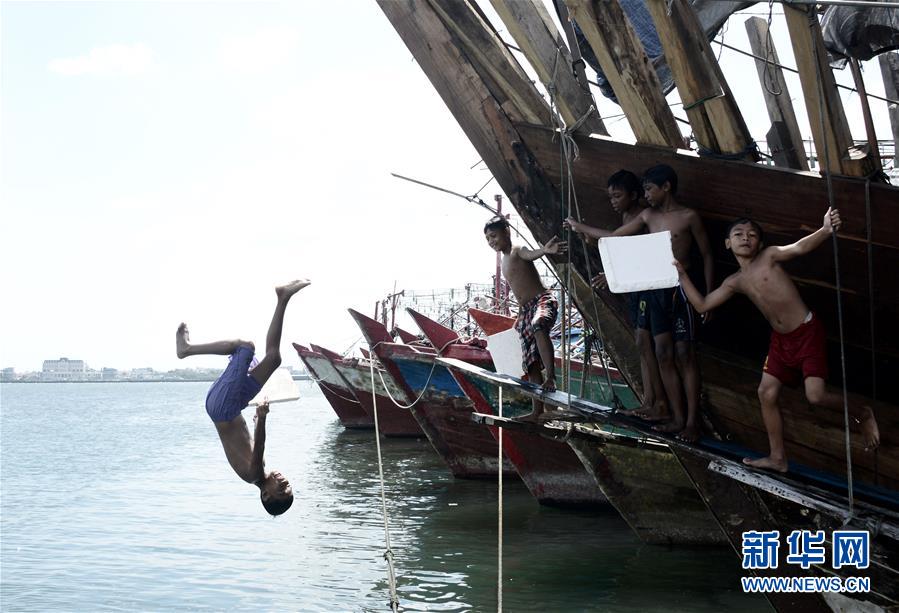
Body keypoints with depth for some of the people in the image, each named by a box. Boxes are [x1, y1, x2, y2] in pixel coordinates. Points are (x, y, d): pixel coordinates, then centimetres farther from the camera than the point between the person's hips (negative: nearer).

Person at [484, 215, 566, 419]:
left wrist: (546, 249, -52)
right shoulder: (504, 261, 20)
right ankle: (537, 410, 10)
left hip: (543, 300, -9)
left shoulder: (518, 251, -4)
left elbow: (532, 254, -29)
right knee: (531, 363, 6)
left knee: (538, 325, -43)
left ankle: (550, 376, -48)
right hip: (525, 310, 9)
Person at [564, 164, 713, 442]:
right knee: (664, 355, 4)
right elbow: (613, 237, 20)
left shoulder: (689, 217, -4)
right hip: (654, 291, 6)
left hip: (680, 290, -6)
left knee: (684, 355, -5)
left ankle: (692, 422, -1)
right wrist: (580, 228, 21)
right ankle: (678, 418, 11)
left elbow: (707, 256, -1)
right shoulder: (648, 216, 12)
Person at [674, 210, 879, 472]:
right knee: (766, 393, 6)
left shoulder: (769, 256, -10)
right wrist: (681, 275, 8)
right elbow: (702, 305, 11)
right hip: (780, 339, 7)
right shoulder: (735, 282, 6)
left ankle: (862, 413, 16)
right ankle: (777, 458, 20)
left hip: (807, 331, -7)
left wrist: (826, 230, -48)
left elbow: (799, 247, -29)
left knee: (815, 396, -15)